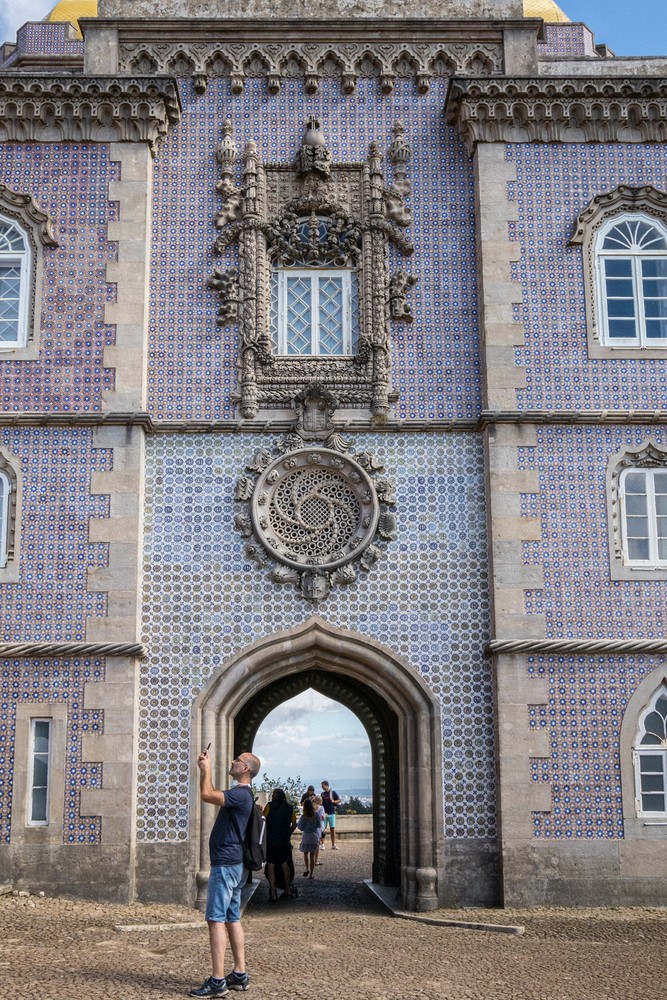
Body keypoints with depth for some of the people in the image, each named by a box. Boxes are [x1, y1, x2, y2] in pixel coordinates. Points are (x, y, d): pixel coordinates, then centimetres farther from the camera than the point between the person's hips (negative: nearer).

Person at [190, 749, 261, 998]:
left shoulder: (241, 795, -17)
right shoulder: (241, 794, 16)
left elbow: (206, 795, -25)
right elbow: (210, 794, 28)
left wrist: (207, 768, -11)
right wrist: (204, 769, 19)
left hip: (226, 864, -11)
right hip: (234, 864, 11)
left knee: (216, 920, -11)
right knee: (232, 919, 14)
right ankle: (239, 974, 18)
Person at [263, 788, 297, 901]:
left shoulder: (270, 806, -5)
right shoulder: (289, 808, 6)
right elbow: (294, 824, 9)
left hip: (271, 840, -4)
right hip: (284, 841, 4)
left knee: (271, 865, -1)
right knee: (284, 864, 16)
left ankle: (273, 892, -7)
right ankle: (287, 890, 20)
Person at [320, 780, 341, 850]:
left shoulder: (333, 792, 0)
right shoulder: (322, 794, 11)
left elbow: (339, 800, 3)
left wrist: (334, 801, -14)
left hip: (331, 813, -2)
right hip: (324, 813, 2)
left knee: (333, 829, 1)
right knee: (323, 829, -1)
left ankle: (333, 844, 6)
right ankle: (322, 844, 3)